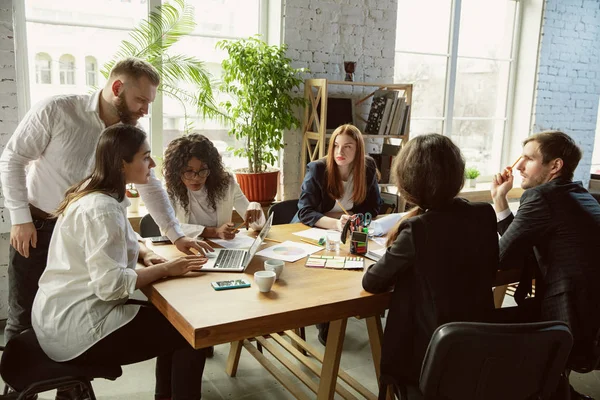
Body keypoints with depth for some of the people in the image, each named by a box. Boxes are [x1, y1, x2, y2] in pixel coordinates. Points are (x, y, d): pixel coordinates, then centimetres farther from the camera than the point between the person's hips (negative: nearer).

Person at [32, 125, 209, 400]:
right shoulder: (101, 209, -25)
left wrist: (146, 255, 0)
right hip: (75, 327, -10)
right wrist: (166, 269, -19)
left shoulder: (95, 193, 6)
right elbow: (112, 285, -29)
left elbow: (118, 242, 20)